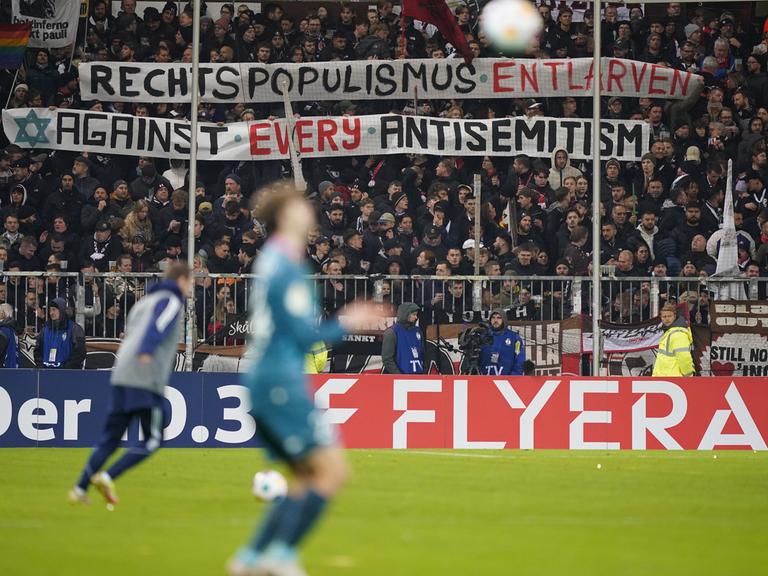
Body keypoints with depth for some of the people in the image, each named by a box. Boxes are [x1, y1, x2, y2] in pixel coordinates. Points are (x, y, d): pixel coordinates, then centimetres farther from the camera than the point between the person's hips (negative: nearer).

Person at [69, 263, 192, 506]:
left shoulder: (144, 302, 26)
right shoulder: (172, 302, 1)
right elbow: (157, 326, -19)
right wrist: (147, 352, -34)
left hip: (121, 377, 8)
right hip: (147, 382, -8)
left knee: (110, 438, 9)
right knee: (152, 441, -1)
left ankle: (80, 488, 1)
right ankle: (107, 477, -13)